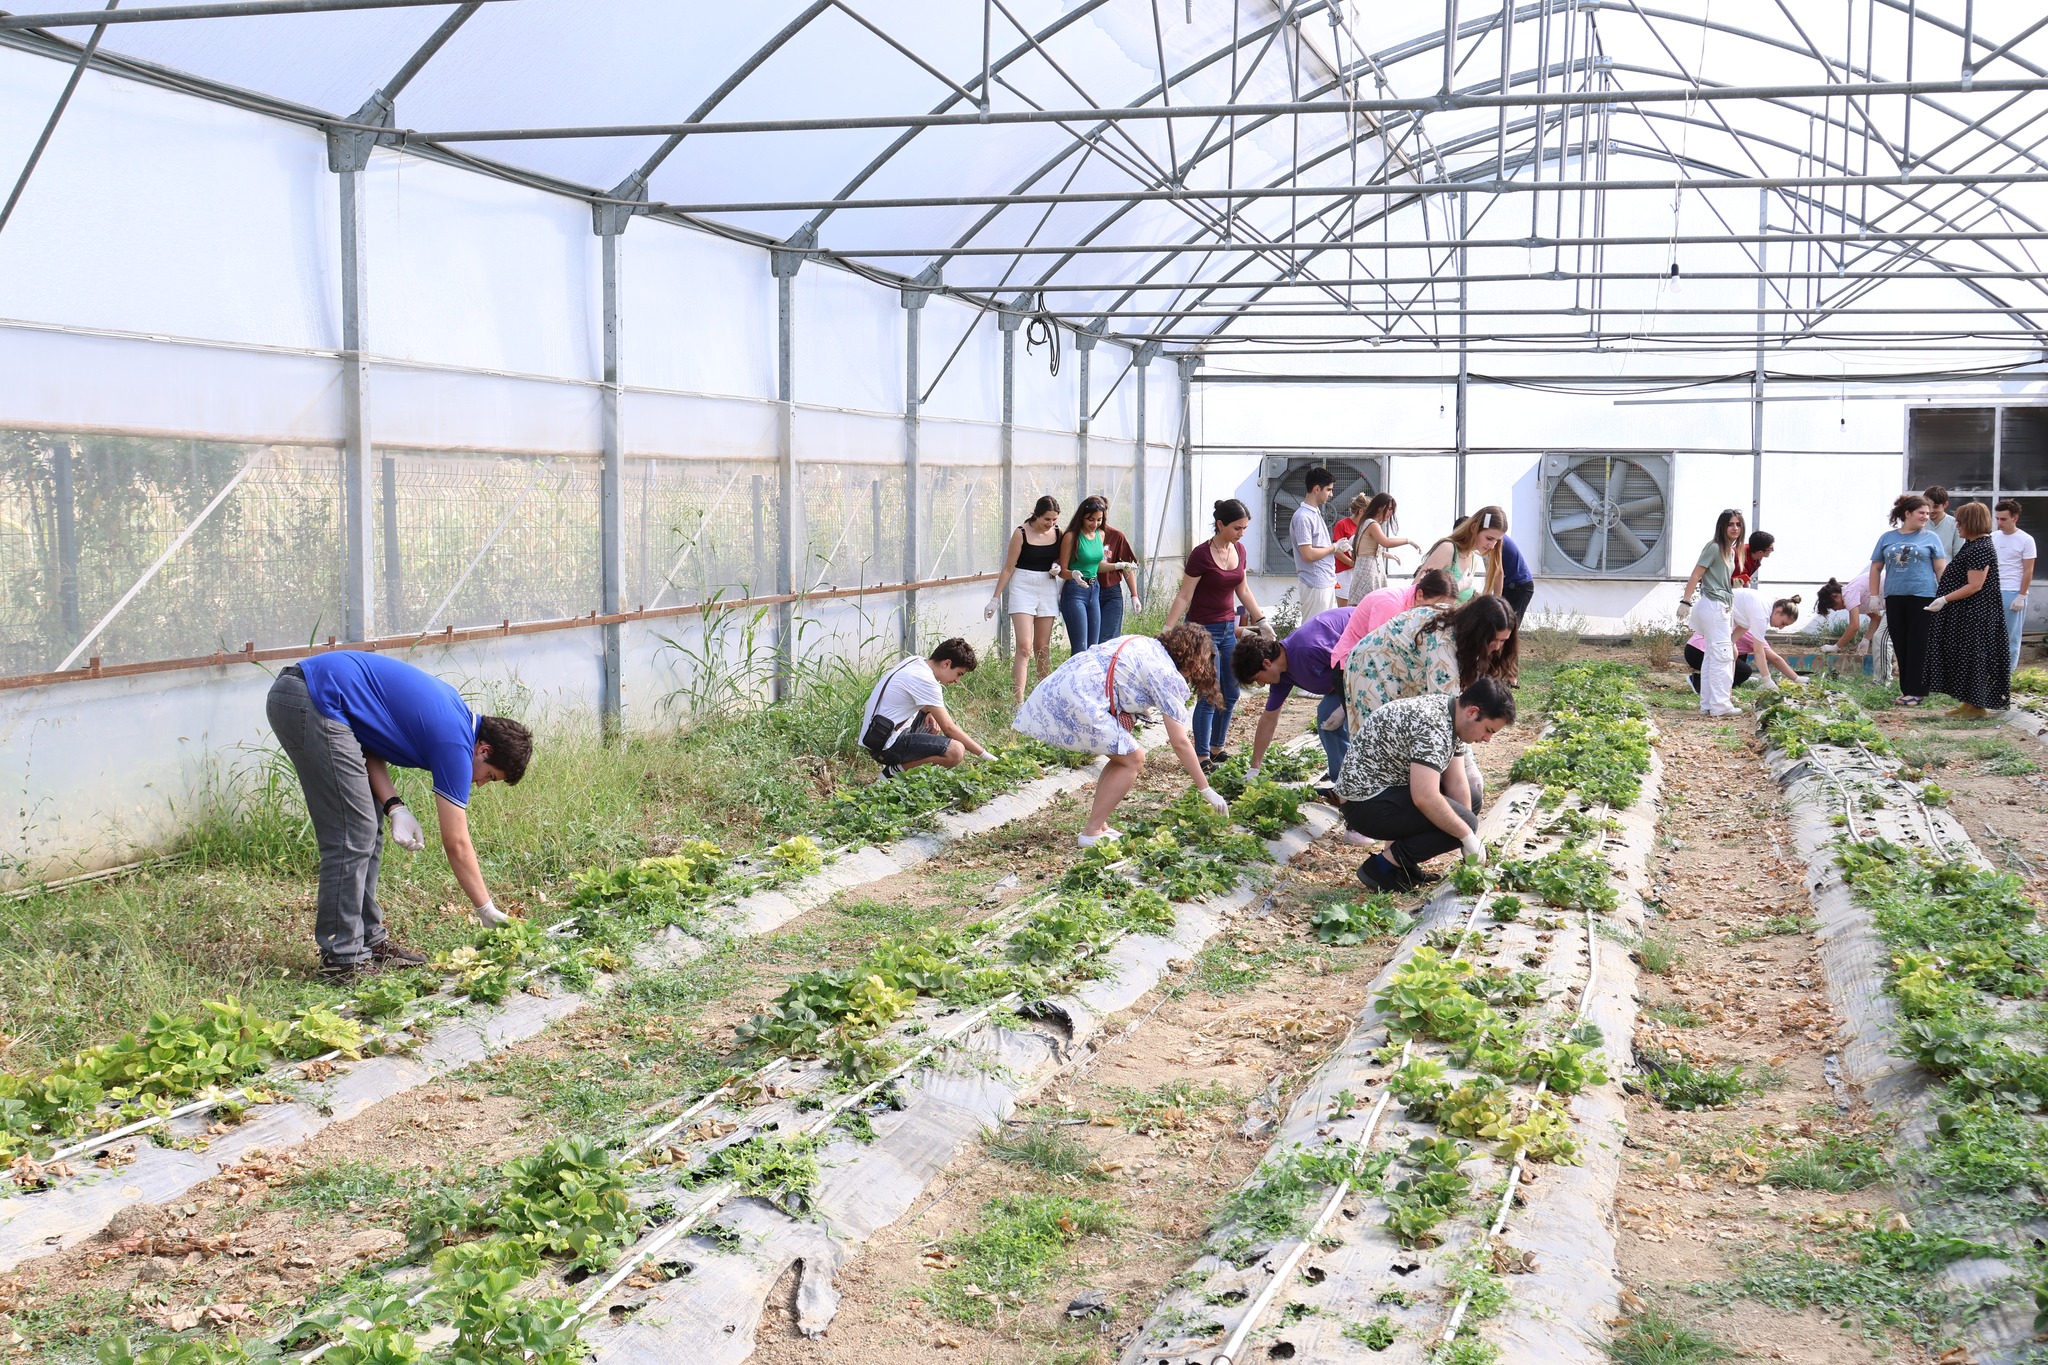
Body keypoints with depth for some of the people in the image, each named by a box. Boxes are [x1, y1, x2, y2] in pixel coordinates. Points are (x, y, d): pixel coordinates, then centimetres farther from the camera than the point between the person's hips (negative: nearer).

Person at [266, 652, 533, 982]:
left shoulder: (452, 713, 14)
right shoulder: (455, 742, -10)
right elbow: (456, 844, -7)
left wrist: (394, 807, -1)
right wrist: (488, 910, 1)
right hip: (311, 701, -10)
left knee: (368, 828, 13)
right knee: (352, 835, -7)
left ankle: (369, 940, 19)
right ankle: (342, 956, -1)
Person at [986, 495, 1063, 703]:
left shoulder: (1057, 533, 3)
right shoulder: (1021, 534, -9)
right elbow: (1008, 568, -4)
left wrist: (1057, 567, -5)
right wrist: (995, 599, -5)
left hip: (1048, 590, 4)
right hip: (1023, 589, -4)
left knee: (1043, 647, 9)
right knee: (1024, 647, -14)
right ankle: (1018, 701, -19)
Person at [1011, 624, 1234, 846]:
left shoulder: (1147, 645, 21)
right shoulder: (1168, 675, -4)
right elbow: (1180, 743, -4)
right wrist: (1206, 790, 2)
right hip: (1078, 700, -9)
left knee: (1124, 756, 18)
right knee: (1133, 760, 1)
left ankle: (1098, 825, 18)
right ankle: (1092, 832, 1)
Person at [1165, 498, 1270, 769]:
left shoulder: (1239, 550, 3)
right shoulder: (1201, 555, -17)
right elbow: (1184, 597, -15)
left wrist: (1261, 620, 14)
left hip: (1228, 628, 7)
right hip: (1203, 630, -7)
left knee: (1230, 694, 11)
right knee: (1209, 696, -5)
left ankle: (1217, 748, 25)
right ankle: (1201, 755, 4)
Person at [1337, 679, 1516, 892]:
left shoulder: (1453, 718, 4)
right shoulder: (1433, 728, -27)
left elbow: (1456, 784, 5)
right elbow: (1425, 799, -34)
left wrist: (1472, 858, 2)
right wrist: (1468, 836, -22)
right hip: (1365, 802, -11)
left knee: (1472, 795, 12)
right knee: (1460, 823, -21)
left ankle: (1403, 861, 10)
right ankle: (1382, 866, -9)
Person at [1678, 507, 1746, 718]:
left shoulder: (1731, 550, 16)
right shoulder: (1714, 547, -10)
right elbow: (1695, 576, -13)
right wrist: (1685, 601, -17)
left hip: (1721, 608, 10)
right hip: (1713, 605, -10)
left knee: (1713, 656, 11)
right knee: (1723, 654, -10)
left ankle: (1708, 704, 15)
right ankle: (1719, 705, -9)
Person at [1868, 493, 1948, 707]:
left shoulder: (1930, 538, 5)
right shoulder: (1887, 538, 10)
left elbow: (1941, 568, 3)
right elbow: (1876, 568, 14)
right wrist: (1874, 596, 7)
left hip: (1922, 597, -3)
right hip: (1894, 599, 3)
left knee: (1918, 646, -3)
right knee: (1900, 646, 6)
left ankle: (1917, 691, 0)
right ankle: (1906, 689, 14)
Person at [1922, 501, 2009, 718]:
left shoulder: (1981, 549, -20)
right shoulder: (1971, 545, 12)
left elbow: (1974, 586, -24)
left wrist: (1945, 600, -22)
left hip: (1975, 616, -10)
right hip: (1965, 614, 10)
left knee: (1973, 658, -3)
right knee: (1964, 658, 14)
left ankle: (1978, 707, 5)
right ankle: (1969, 703, 22)